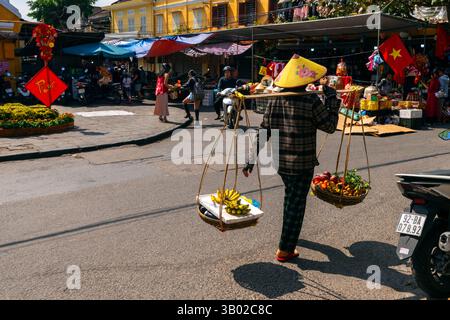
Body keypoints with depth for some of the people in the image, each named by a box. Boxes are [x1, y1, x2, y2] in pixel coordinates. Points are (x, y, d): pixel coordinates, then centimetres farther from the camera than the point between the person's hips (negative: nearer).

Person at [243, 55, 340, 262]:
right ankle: (285, 250, 14)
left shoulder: (274, 99, -2)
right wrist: (331, 96, -1)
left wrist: (252, 159, 5)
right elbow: (330, 126, -5)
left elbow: (264, 131, 0)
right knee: (296, 204, 7)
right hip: (302, 163, -5)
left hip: (280, 161, 6)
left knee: (290, 196, 28)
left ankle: (290, 235, 48)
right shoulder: (311, 101, -16)